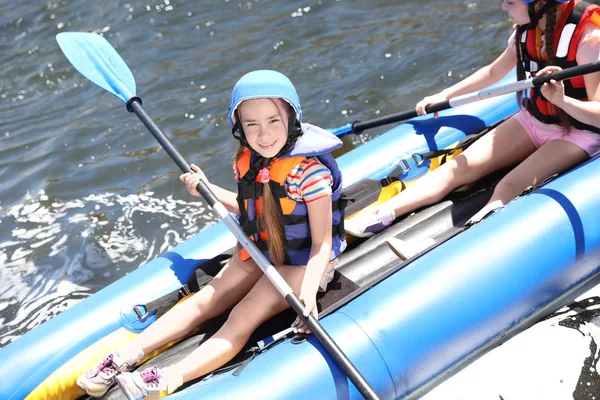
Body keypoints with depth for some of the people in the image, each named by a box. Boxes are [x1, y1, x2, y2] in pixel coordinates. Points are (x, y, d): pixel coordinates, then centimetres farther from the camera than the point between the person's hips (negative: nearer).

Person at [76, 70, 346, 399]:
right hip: (258, 253, 7)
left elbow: (322, 243, -24)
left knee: (242, 318, -22)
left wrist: (308, 292, -39)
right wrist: (207, 189, 4)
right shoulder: (248, 161, -5)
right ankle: (126, 356, -9)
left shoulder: (310, 171, -25)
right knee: (203, 302, -3)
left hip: (302, 264, -7)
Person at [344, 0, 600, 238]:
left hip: (579, 132, -5)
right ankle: (380, 215, -22)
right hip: (533, 120, 6)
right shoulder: (526, 30, -2)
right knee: (462, 166, -12)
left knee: (510, 186, -30)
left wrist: (561, 100, -44)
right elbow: (493, 73, 16)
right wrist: (445, 95, 13)